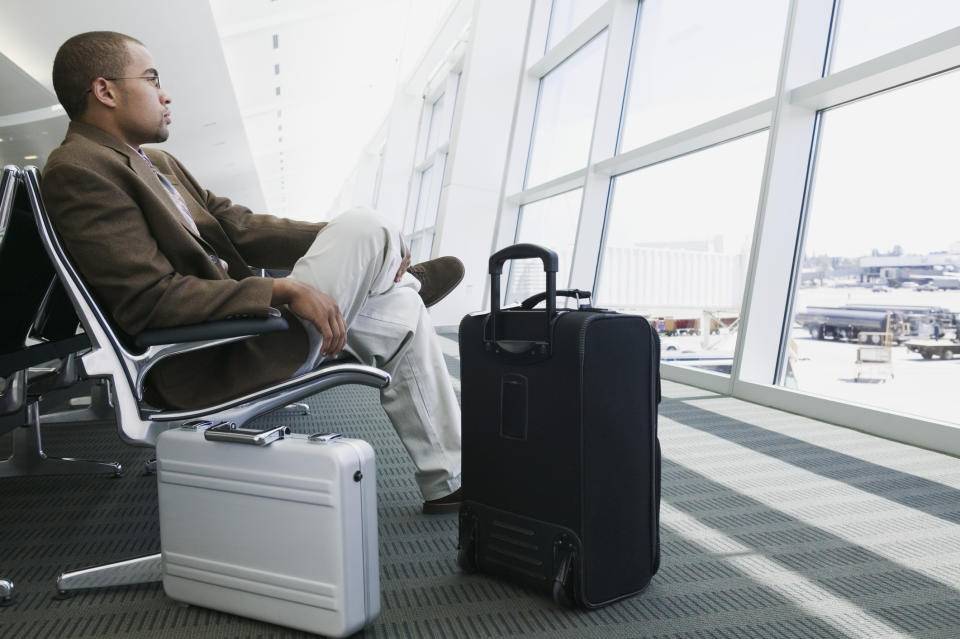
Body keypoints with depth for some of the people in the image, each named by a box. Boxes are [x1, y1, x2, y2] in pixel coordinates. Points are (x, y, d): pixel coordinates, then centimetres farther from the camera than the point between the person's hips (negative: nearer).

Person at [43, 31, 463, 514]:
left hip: (233, 327, 10)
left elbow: (239, 227, 12)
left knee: (400, 311, 6)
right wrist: (284, 290, -25)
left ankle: (448, 482, 13)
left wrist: (338, 241, 0)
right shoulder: (77, 170, -13)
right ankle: (406, 279, 17)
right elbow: (148, 301, -22)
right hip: (206, 369, -10)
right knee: (360, 226, -17)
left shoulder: (156, 164, 16)